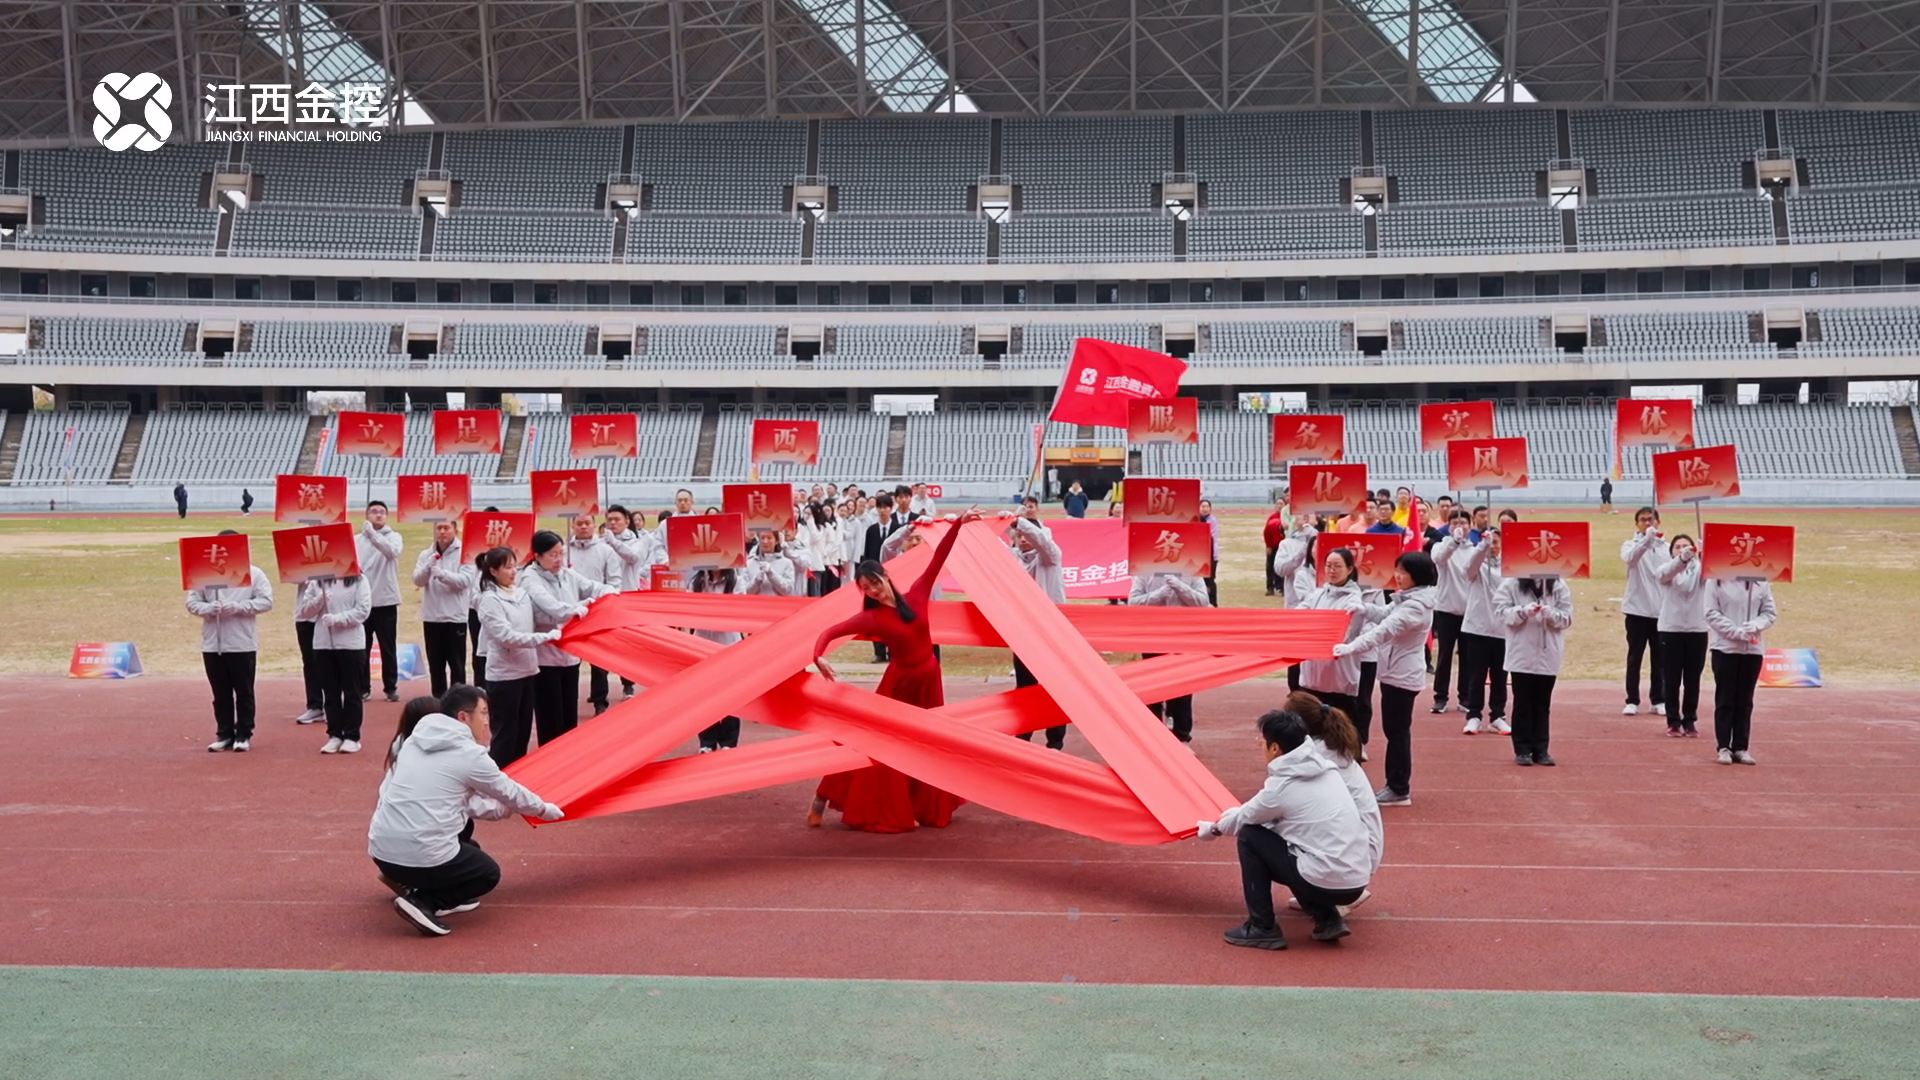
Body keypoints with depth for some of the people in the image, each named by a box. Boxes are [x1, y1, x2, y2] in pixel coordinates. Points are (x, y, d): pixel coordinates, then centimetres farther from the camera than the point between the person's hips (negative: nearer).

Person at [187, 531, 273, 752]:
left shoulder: (253, 573, -2)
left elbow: (266, 601, -8)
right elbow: (192, 601, 7)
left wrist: (237, 607, -18)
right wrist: (207, 609, -14)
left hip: (242, 643, -3)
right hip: (212, 644, 3)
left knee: (244, 692, 4)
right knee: (221, 693, 10)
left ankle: (244, 735, 12)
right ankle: (224, 734, 18)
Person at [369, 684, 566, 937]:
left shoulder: (414, 741, 13)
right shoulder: (469, 753, -5)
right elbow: (509, 793, 11)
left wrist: (504, 809, 33)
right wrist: (545, 809, 30)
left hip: (380, 850, 7)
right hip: (422, 856, -7)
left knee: (462, 821, 29)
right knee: (488, 874, 19)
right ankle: (422, 902, -2)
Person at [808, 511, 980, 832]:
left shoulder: (916, 596, -6)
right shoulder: (872, 618, -14)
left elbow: (938, 559, -6)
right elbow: (831, 632, -20)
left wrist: (958, 525, -11)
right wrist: (818, 656, -39)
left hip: (928, 678, 4)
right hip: (900, 681, -4)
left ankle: (926, 808, 28)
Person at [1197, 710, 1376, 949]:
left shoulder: (1282, 785, -10)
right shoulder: (1325, 768, 10)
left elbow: (1243, 819, 9)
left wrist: (1213, 828, 30)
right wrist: (1228, 817, 35)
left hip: (1328, 883, -7)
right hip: (1358, 880, 7)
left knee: (1249, 836, 5)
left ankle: (1262, 928, 8)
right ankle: (1327, 919, 16)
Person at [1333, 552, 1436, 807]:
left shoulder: (1416, 606, -22)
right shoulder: (1407, 599, 9)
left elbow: (1384, 630, -32)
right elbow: (1384, 614, 14)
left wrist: (1349, 648, -39)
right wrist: (1362, 609, -7)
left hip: (1403, 676, -10)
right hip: (1396, 673, 10)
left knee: (1397, 732, -3)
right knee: (1394, 731, 15)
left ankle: (1399, 790, 5)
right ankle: (1396, 786, 22)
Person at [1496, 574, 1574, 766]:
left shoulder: (1559, 586, 2)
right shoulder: (1511, 584, -5)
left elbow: (1567, 617, 0)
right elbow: (1501, 612, -8)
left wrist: (1552, 615, -20)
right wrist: (1523, 612, -25)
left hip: (1549, 657, 2)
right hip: (1521, 656, -2)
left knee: (1543, 705, 10)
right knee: (1522, 704, 4)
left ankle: (1540, 749, 17)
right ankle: (1522, 749, 10)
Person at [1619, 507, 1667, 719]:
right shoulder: (1631, 544, -2)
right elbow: (1629, 558, -26)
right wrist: (1646, 539, -41)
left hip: (1662, 610, 3)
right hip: (1637, 609, -3)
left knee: (1659, 658, 7)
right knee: (1635, 656, 1)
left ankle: (1659, 700, 14)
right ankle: (1632, 701, 5)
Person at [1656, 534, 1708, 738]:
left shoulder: (1699, 569, 5)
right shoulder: (1666, 570, 0)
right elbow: (1666, 572, -25)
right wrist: (1682, 558, -46)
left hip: (1697, 630, 2)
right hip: (1671, 630, -2)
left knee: (1692, 679, 6)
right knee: (1671, 678, 1)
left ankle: (1689, 721, 16)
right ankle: (1673, 721, 10)